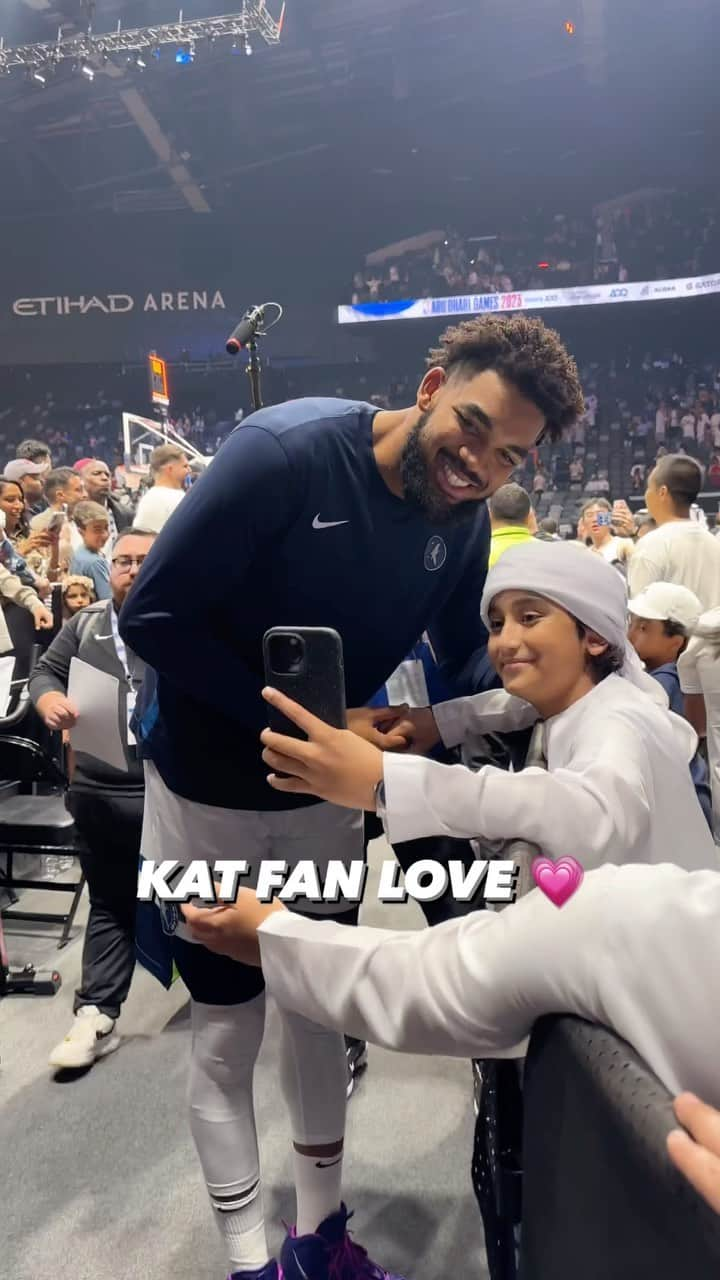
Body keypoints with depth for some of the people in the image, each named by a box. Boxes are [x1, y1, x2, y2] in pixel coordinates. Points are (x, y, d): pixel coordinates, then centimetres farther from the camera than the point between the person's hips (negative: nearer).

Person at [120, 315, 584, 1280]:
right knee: (228, 1035, 9)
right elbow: (153, 618, -26)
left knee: (323, 1015, 18)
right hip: (209, 790, -4)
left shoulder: (464, 524, -10)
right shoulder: (285, 451, -27)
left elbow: (463, 660, 3)